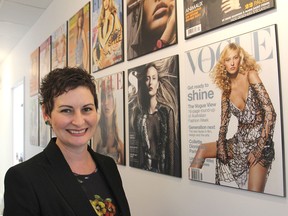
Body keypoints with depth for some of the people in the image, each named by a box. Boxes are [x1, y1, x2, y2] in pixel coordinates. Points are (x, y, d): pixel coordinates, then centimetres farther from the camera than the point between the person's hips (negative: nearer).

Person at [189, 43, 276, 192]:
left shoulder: (250, 75, -7)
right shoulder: (226, 89, 10)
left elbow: (270, 112, -14)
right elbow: (224, 123, 10)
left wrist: (260, 147, -18)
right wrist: (221, 145, -7)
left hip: (259, 140, -6)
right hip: (240, 141, 6)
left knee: (254, 195, -17)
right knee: (202, 149, -2)